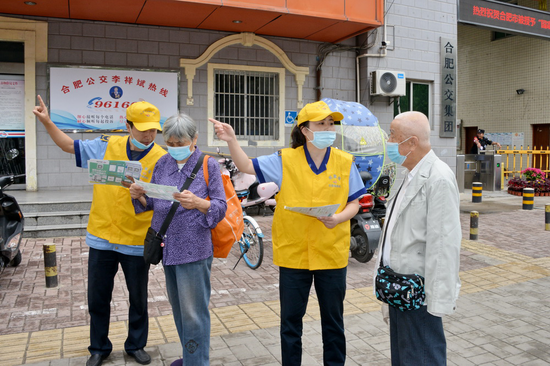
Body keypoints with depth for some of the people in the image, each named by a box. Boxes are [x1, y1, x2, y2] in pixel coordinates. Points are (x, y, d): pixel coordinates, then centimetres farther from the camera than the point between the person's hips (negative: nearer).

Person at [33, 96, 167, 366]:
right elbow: (69, 146, 13)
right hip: (102, 237, 3)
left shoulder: (162, 159, -10)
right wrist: (47, 122, 3)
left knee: (138, 299, 14)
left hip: (137, 242, -2)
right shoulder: (106, 146, 0)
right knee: (97, 298, 15)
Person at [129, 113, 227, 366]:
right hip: (167, 246, 6)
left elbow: (221, 207, -10)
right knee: (177, 306, 19)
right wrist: (140, 196, -7)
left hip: (194, 248, -6)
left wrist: (198, 203, -29)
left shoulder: (208, 165, -6)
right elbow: (152, 203, 14)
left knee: (193, 312, -2)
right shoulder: (163, 164, 9)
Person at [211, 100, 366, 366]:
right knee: (290, 319, 13)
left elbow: (354, 203, 4)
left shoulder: (345, 162, -2)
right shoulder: (285, 160, -4)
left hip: (332, 253, 1)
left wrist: (339, 218, -16)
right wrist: (231, 141, -20)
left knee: (333, 319, 16)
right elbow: (247, 166, -5)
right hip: (293, 253, 0)